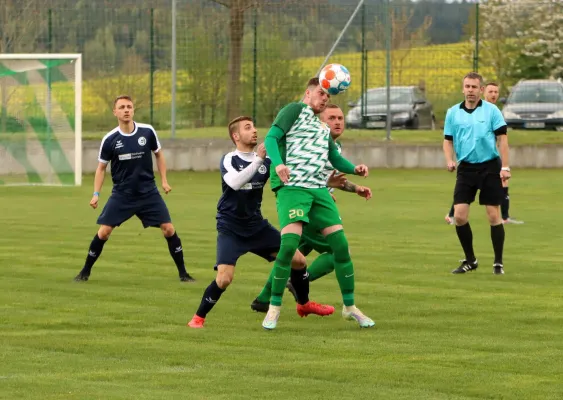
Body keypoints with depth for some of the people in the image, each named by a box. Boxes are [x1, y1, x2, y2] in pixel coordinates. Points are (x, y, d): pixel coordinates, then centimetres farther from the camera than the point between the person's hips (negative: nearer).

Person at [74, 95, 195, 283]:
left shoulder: (147, 132, -6)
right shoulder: (109, 140, -8)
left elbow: (158, 154, 11)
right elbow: (101, 167, 4)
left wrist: (164, 180, 5)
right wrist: (96, 193, -4)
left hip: (148, 193, 1)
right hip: (121, 195, -1)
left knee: (169, 229, -6)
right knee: (103, 232, -8)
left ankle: (183, 273, 7)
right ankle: (85, 272, 8)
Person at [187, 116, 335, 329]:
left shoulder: (266, 161, 3)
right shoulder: (229, 160, -11)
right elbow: (235, 182, -31)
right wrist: (258, 159, -35)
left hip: (257, 226, 5)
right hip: (230, 229, -5)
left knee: (298, 260, 2)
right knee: (224, 278, -21)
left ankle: (304, 304, 28)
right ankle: (198, 317, 0)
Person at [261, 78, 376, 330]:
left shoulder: (323, 128, 25)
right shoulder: (295, 110, 3)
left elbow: (334, 157, 27)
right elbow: (271, 137, -8)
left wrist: (354, 169, 6)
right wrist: (278, 163, -27)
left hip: (319, 190, 7)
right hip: (292, 188, -7)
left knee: (340, 245, 0)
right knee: (289, 245, -19)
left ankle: (350, 307, 12)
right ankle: (274, 307, -6)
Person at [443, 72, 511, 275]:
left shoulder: (491, 110, -4)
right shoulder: (453, 112, 5)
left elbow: (502, 138, -4)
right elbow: (448, 139, 11)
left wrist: (505, 167, -11)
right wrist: (449, 160, -7)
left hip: (490, 167, -3)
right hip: (466, 168, 3)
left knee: (494, 215, -3)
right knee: (459, 216, -4)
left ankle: (498, 262, 7)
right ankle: (470, 260, 12)